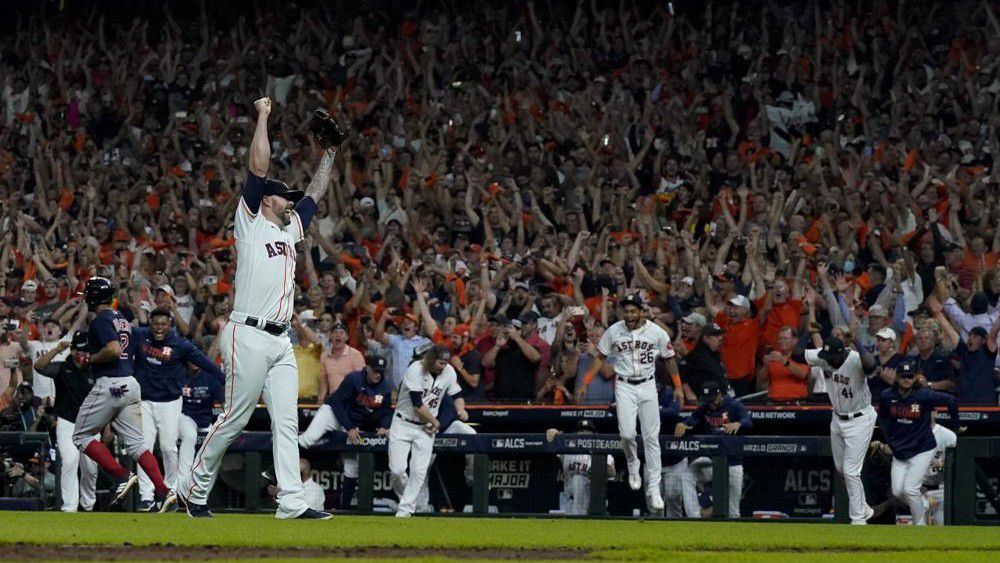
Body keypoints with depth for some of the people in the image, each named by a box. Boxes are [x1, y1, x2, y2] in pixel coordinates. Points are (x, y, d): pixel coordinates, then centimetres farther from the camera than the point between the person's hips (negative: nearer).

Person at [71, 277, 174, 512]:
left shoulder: (101, 320, -10)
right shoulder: (123, 320, 18)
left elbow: (113, 349, -24)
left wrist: (91, 359, -8)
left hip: (109, 384, -8)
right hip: (131, 384, 8)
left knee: (82, 436, 5)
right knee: (135, 442, 7)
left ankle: (121, 475, -8)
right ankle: (162, 491, -7)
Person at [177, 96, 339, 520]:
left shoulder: (290, 229, 22)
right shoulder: (251, 222, 2)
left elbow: (316, 191, 33)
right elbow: (258, 168, -5)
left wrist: (329, 154, 29)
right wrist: (263, 116, -1)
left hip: (281, 341, 8)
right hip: (248, 337, -8)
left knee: (287, 422, 0)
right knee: (235, 418, -6)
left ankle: (291, 502, -5)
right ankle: (195, 489, 6)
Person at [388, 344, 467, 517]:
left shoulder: (448, 372, -5)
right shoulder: (415, 370, -21)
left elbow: (457, 394, 10)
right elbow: (417, 405, -23)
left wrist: (461, 410, -12)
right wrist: (435, 422, -12)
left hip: (426, 428, 4)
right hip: (403, 424, -4)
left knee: (419, 471, -6)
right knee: (397, 469, -11)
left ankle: (405, 509, 2)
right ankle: (404, 497, 16)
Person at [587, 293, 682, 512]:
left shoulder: (657, 332, -3)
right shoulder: (614, 331, -2)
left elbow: (670, 358, 9)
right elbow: (601, 358, 8)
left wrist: (678, 386, 7)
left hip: (648, 387, 0)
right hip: (624, 387, 0)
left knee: (652, 438, -3)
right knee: (627, 434, -15)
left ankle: (653, 490, -2)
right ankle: (633, 467, 18)